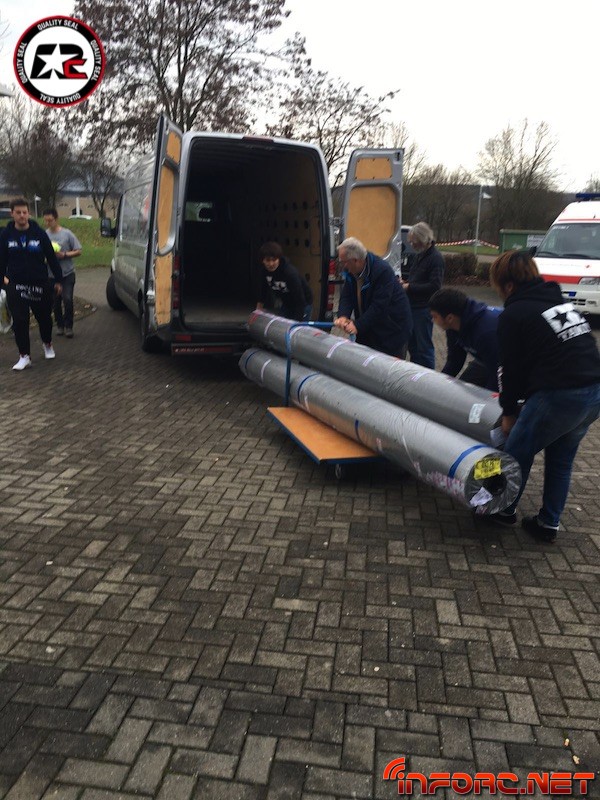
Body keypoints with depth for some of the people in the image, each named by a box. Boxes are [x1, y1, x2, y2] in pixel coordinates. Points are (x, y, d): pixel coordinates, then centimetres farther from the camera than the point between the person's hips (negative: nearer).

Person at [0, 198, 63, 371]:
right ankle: (24, 355, 7)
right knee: (20, 321, -2)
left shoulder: (39, 233, -4)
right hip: (16, 285, 1)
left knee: (44, 317, 11)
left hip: (40, 284, 0)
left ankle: (47, 344, 38)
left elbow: (51, 257, 1)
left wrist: (58, 279, 3)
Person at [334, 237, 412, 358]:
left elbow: (379, 306, -28)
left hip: (392, 328, -7)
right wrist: (343, 316, -23)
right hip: (368, 328, 7)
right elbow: (346, 296, -3)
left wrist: (358, 325, -30)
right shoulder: (351, 271, -2)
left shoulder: (383, 271, -26)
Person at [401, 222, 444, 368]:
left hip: (423, 309, -9)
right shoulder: (421, 255, 13)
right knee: (412, 345, 15)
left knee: (424, 347, -2)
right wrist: (406, 282, 6)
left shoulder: (435, 258, -15)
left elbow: (434, 286, -22)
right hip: (413, 307, 9)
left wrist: (409, 287, -18)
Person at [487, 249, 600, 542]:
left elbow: (511, 367, -1)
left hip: (559, 397, -8)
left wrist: (509, 411, 14)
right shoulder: (561, 301, 18)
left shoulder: (512, 315, -5)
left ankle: (503, 509, 26)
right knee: (561, 458, 20)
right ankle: (549, 523, 28)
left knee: (517, 451, 11)